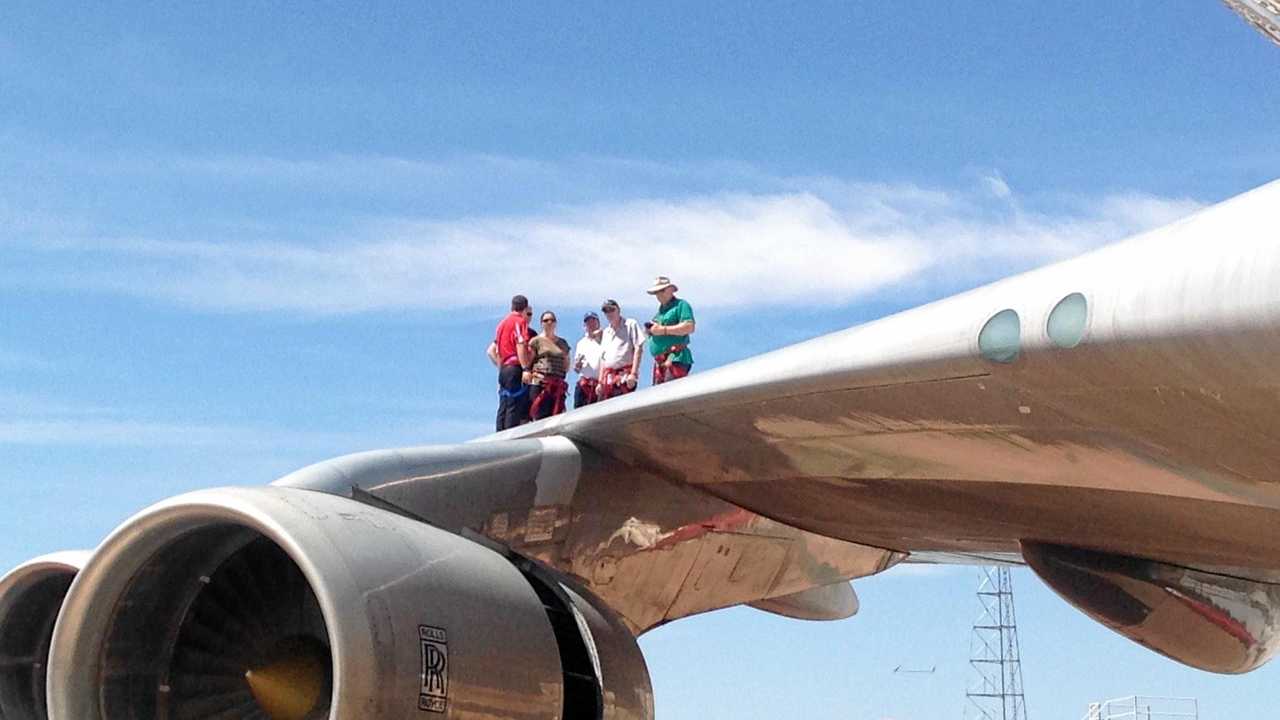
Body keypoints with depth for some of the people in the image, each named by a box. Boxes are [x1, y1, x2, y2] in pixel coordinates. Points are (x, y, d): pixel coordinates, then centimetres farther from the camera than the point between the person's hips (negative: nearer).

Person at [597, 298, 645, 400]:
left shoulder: (630, 325, 4)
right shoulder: (606, 332, 23)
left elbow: (638, 349, -5)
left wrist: (633, 373, -14)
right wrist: (600, 382, 15)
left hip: (625, 374, -6)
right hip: (609, 376, 6)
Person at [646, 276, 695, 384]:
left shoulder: (681, 305, -1)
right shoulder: (661, 309, 25)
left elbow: (689, 327, -15)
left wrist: (663, 330, -15)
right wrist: (651, 330, 9)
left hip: (675, 359, -9)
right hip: (659, 361, 9)